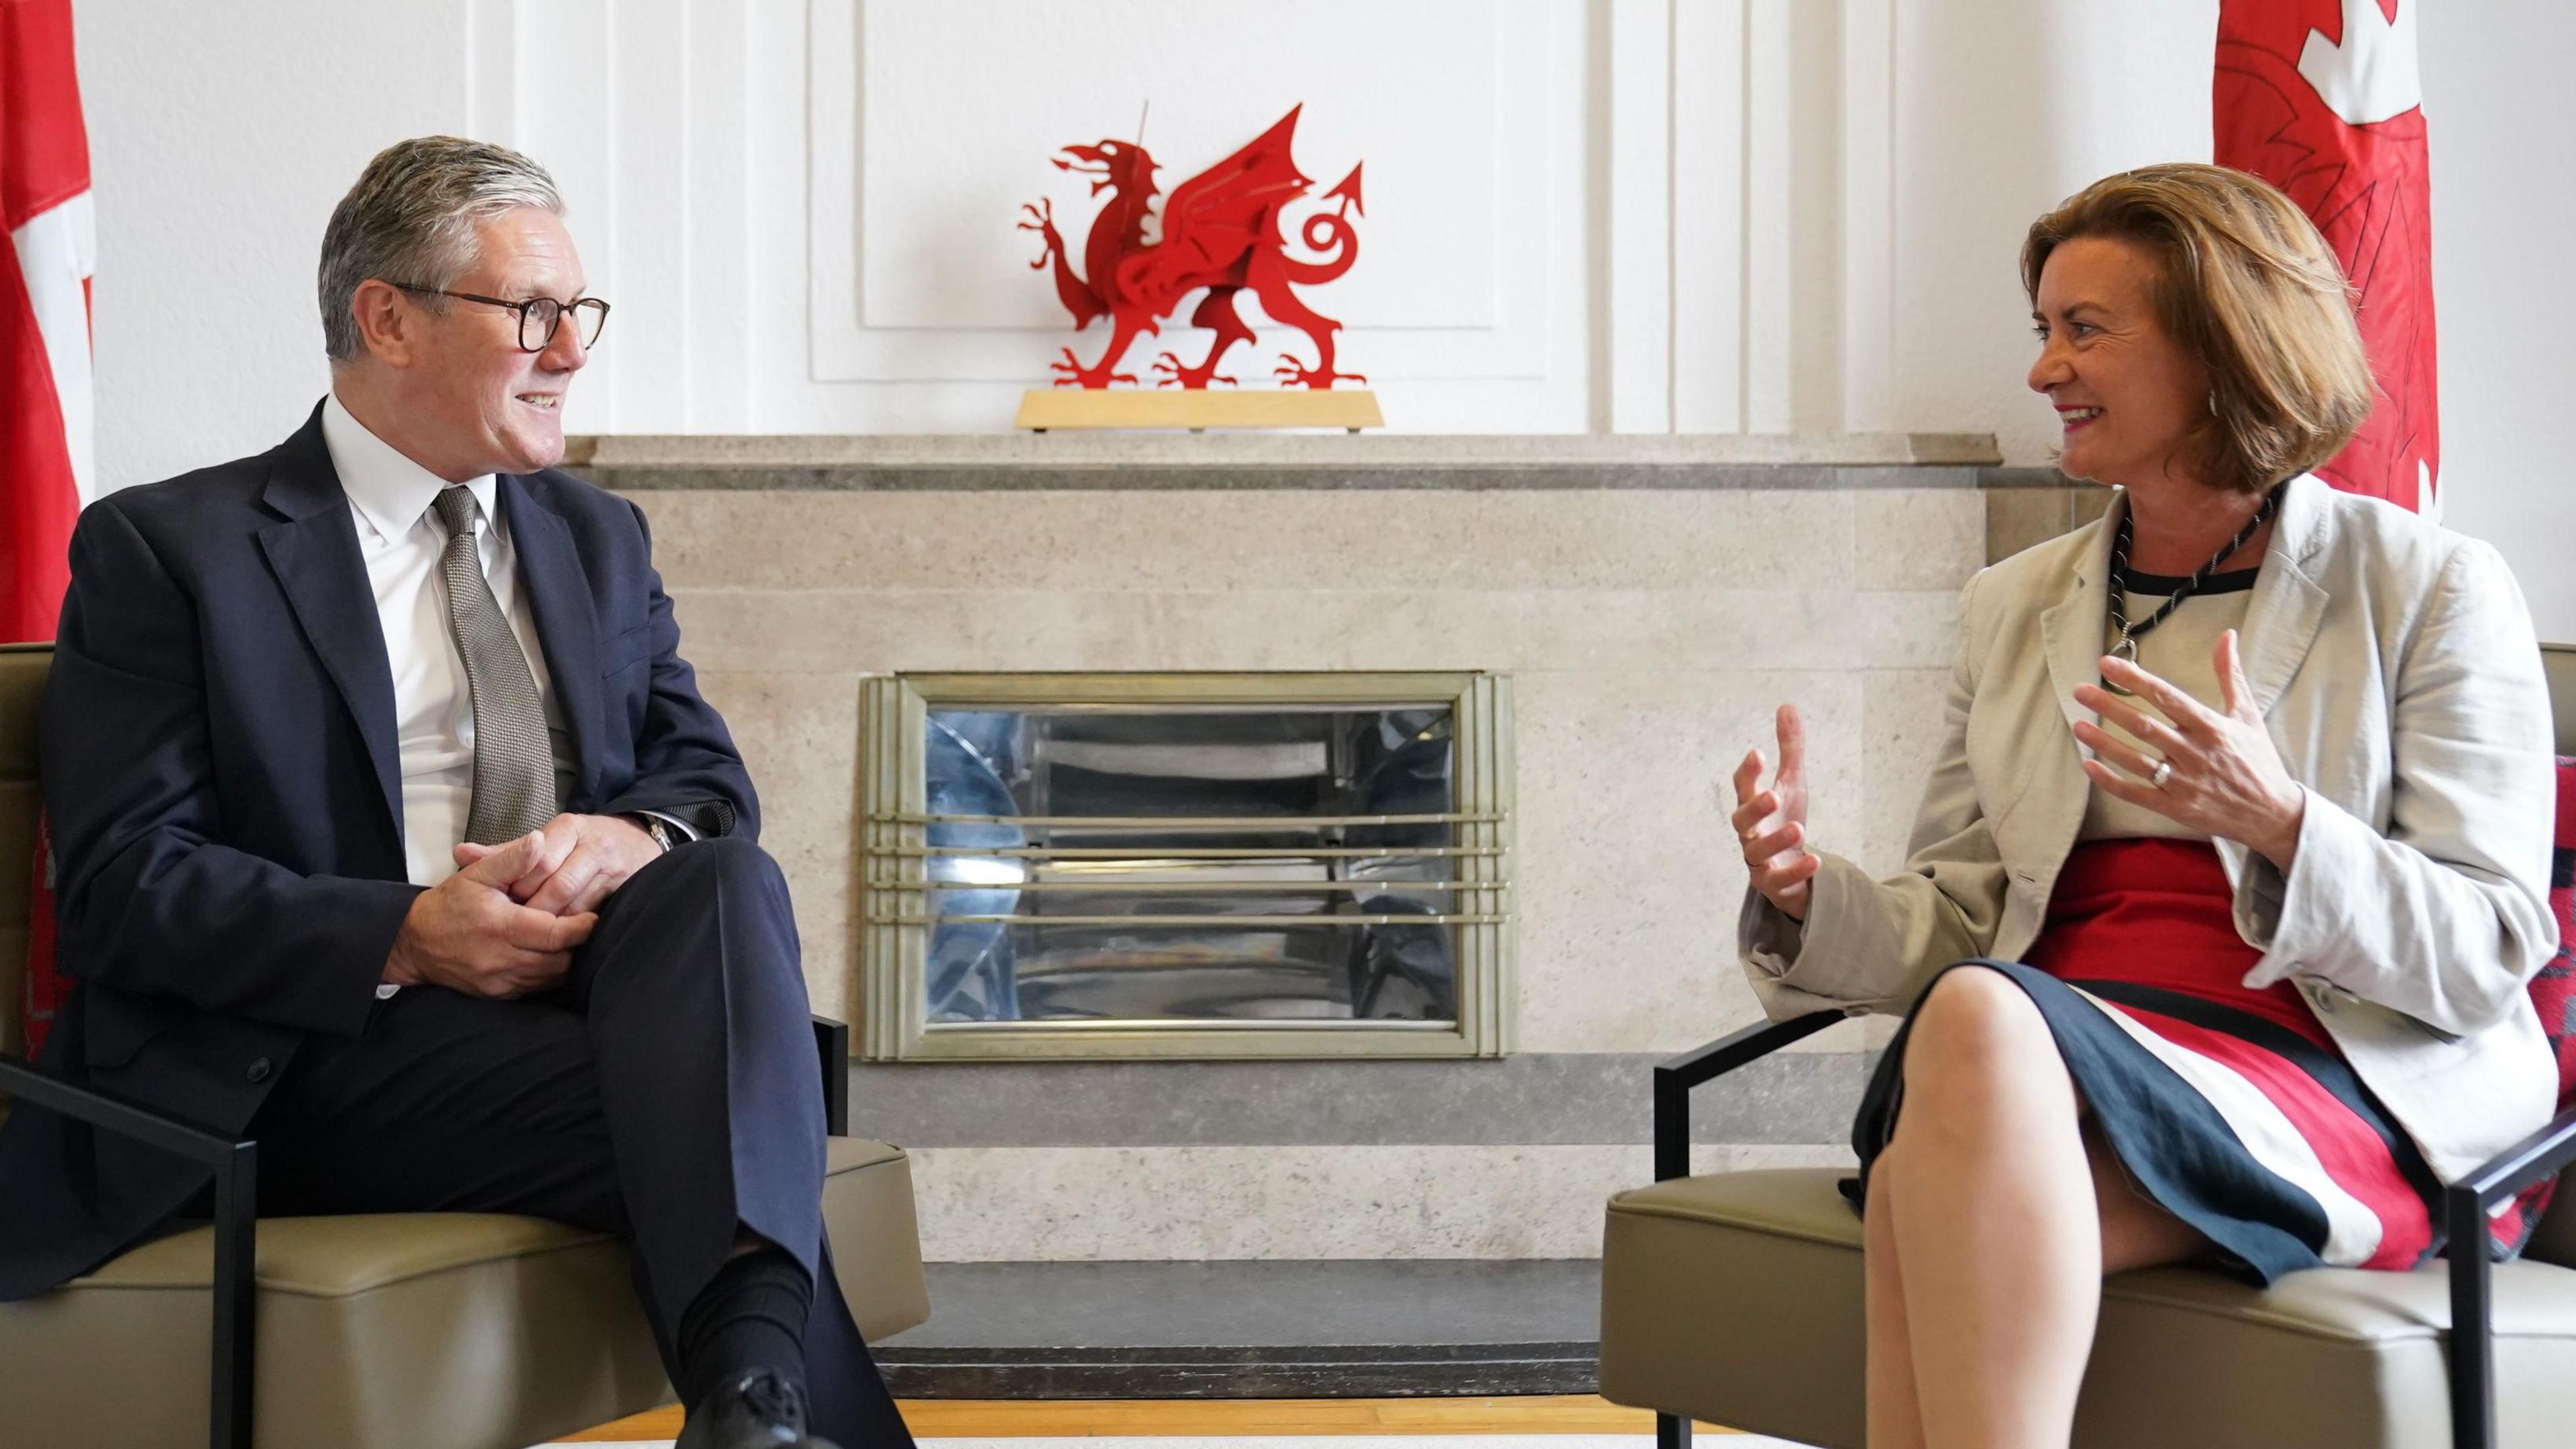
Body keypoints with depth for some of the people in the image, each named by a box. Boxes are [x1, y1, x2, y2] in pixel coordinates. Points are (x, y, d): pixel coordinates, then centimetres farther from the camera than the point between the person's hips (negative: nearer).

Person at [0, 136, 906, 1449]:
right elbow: (119, 884, -5)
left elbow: (708, 776, 17)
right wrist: (406, 936, -18)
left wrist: (633, 835, -10)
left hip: (590, 985, 5)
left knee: (729, 878, -32)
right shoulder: (166, 549, 4)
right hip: (335, 1046, -4)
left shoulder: (595, 536, 22)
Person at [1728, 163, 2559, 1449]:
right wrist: (1808, 892, -4)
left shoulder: (2432, 592, 7)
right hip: (2050, 1046, 4)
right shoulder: (2012, 608, 22)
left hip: (2321, 1082, -4)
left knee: (1981, 1023, -36)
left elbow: (2487, 955, 0)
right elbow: (1957, 922, 18)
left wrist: (2274, 823, -18)